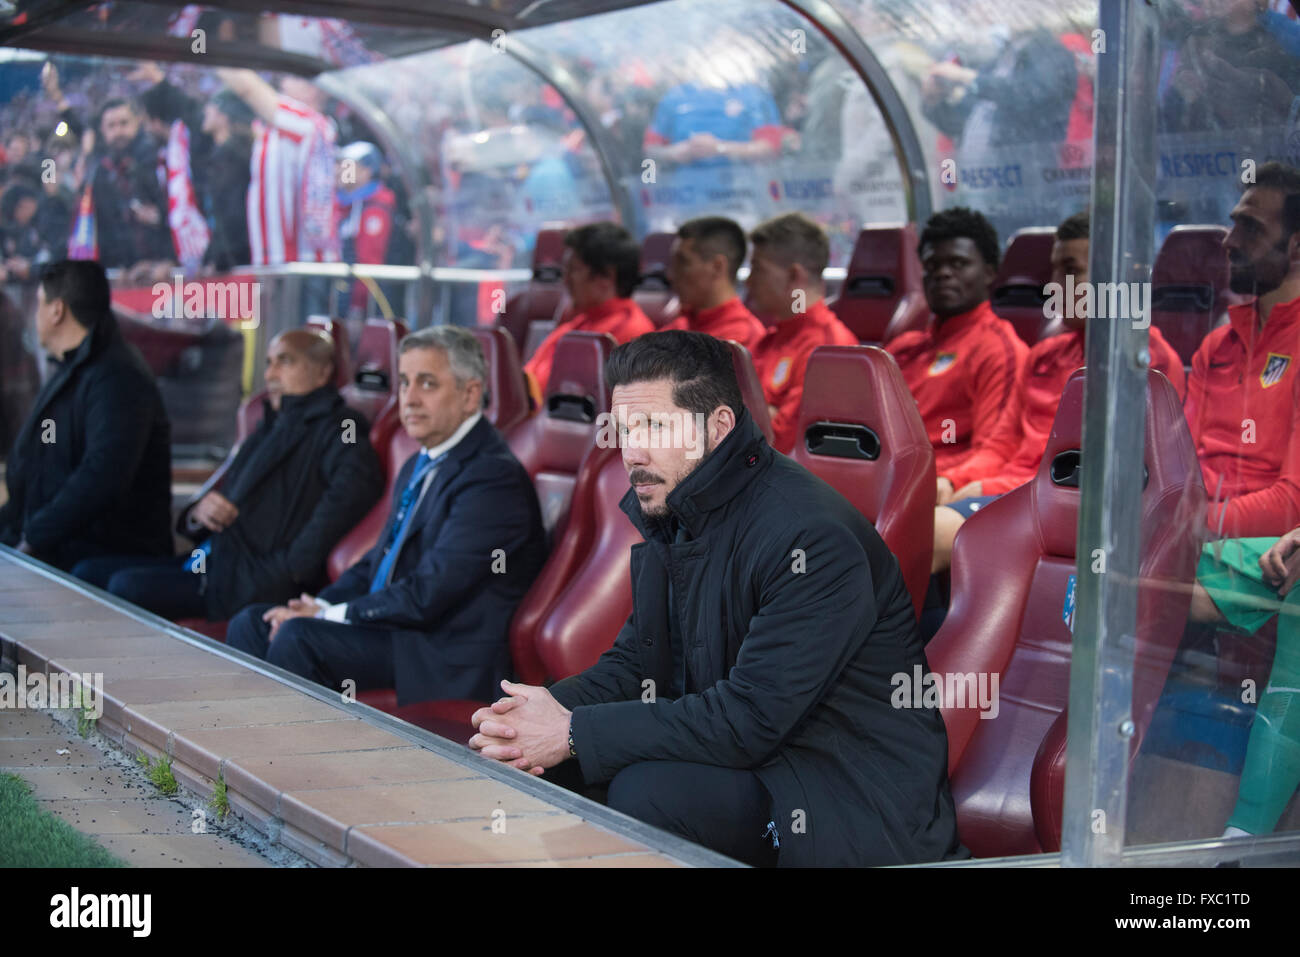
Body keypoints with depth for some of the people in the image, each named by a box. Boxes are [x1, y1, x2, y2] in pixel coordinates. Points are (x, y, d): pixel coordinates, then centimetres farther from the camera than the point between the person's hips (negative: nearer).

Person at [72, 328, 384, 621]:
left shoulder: (332, 427, -4)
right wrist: (197, 512, 1)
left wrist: (293, 567, -25)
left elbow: (357, 482, -26)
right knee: (87, 572, -1)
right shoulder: (269, 429, 26)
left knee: (126, 585, -25)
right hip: (213, 558, 9)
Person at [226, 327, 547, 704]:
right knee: (251, 624, 3)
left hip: (445, 659, -10)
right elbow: (378, 560, 21)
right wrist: (320, 605, 1)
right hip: (396, 627, 10)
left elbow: (428, 595, -22)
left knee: (296, 636, -24)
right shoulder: (418, 467, 16)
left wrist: (330, 615, -13)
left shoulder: (494, 477, -17)